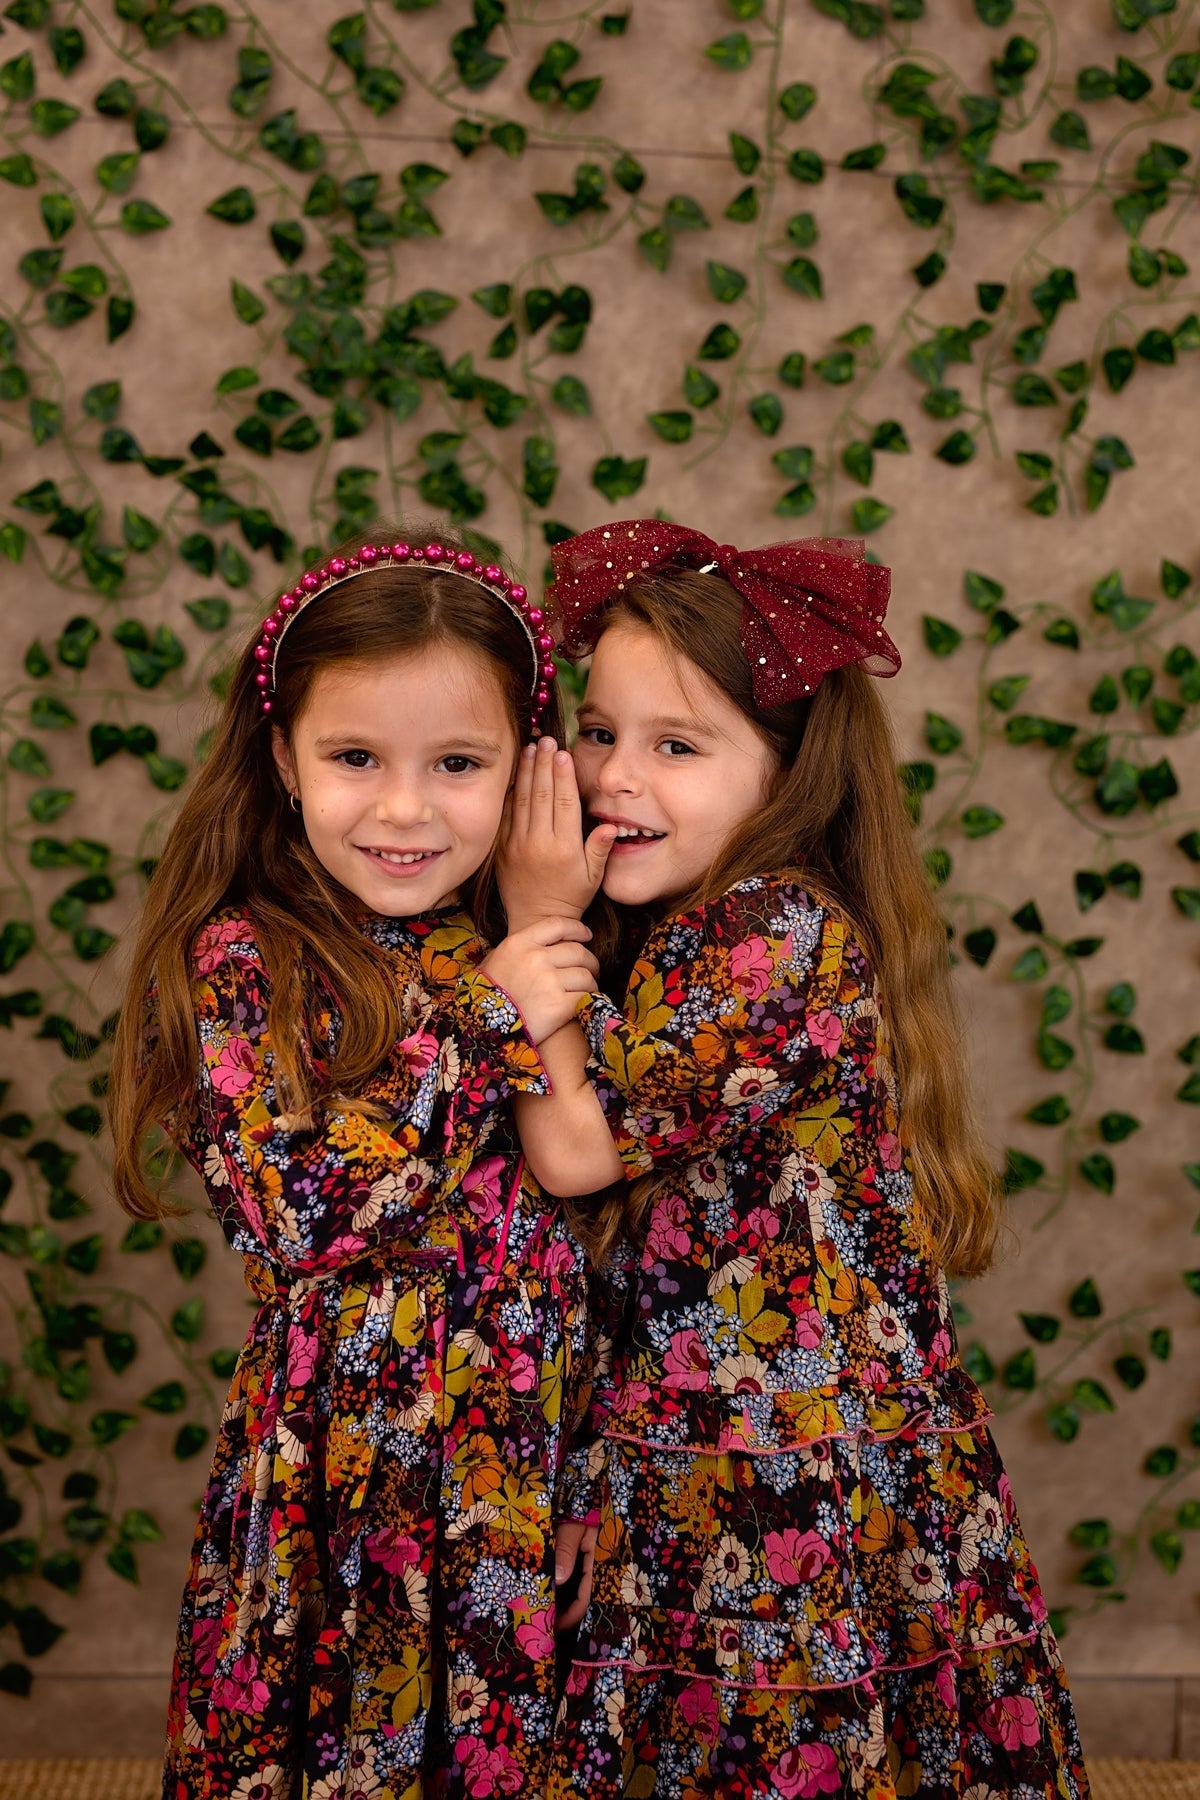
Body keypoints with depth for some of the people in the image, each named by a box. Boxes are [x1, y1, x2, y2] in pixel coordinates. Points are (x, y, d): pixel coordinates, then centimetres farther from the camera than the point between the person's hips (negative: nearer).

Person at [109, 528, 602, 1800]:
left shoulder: (530, 943, 5)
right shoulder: (241, 960, -9)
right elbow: (294, 1208, -21)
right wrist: (490, 1025, -19)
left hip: (540, 1455, 5)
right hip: (349, 1466, -4)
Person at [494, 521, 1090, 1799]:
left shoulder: (774, 935, -20)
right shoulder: (667, 928, 9)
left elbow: (577, 1147, -20)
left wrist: (538, 927, -12)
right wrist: (555, 929, 3)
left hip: (786, 1461, -9)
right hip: (689, 1444, 9)